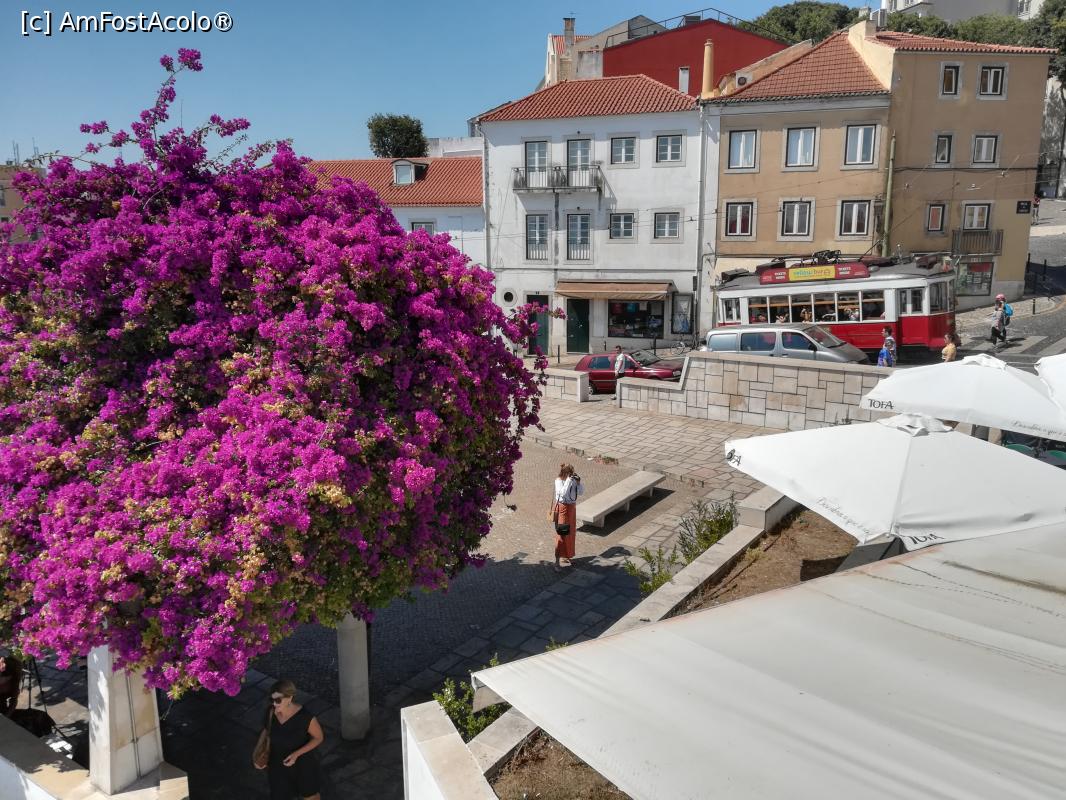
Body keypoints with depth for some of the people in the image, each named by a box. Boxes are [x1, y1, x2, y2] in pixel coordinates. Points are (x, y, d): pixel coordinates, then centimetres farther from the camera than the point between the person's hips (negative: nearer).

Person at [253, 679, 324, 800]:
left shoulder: (306, 717, -31)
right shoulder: (271, 712, -19)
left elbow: (318, 738, -16)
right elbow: (267, 730, 2)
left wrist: (297, 754, -27)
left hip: (302, 766, -3)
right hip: (277, 766, 3)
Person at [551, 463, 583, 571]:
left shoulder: (573, 480, -2)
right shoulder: (559, 481, -16)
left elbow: (581, 492, 1)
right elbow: (563, 493, -31)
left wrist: (578, 482, -13)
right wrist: (568, 480, -28)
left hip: (572, 507, 6)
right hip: (562, 508, -6)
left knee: (570, 533, 15)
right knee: (561, 534, -7)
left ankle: (566, 556, 33)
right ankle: (557, 561, -3)